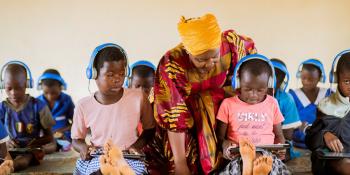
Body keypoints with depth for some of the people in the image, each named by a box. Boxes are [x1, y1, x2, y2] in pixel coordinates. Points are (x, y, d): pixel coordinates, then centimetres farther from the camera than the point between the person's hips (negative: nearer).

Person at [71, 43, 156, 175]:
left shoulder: (138, 98, -9)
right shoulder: (84, 106, -5)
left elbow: (150, 129, 7)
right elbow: (77, 139, 10)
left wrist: (137, 145, -10)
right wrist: (82, 147, -13)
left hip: (129, 158, 0)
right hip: (96, 159, 1)